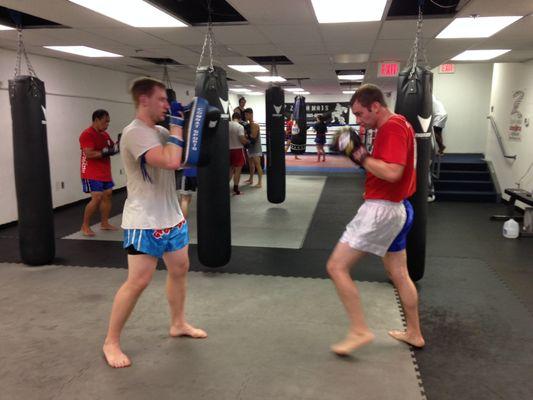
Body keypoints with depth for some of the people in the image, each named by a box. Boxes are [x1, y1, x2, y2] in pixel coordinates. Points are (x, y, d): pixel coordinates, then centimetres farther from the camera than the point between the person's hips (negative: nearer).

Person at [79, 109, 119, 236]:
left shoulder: (105, 134, 12)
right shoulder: (87, 134, -16)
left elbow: (111, 148, 19)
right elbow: (89, 154, -24)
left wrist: (118, 144, 0)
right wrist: (106, 152, -27)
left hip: (105, 172, 9)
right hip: (92, 174, -9)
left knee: (107, 195, 10)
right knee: (97, 198, -13)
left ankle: (104, 223, 21)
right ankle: (85, 226, 0)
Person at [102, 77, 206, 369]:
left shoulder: (160, 131, 10)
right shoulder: (135, 133, -20)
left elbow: (183, 160, 14)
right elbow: (171, 162, -32)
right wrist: (176, 124, -20)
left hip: (172, 217, 9)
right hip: (145, 222, -9)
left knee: (180, 269, 17)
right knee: (137, 281, -6)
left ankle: (178, 324, 35)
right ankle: (111, 342, 11)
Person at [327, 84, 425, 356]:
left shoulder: (392, 127, -16)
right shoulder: (398, 125, 15)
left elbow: (392, 172, -28)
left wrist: (361, 156, -18)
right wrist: (364, 157, 5)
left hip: (380, 209, -11)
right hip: (396, 208, 11)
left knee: (336, 267, -7)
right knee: (399, 274, 19)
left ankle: (359, 331, -1)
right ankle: (414, 333, 31)